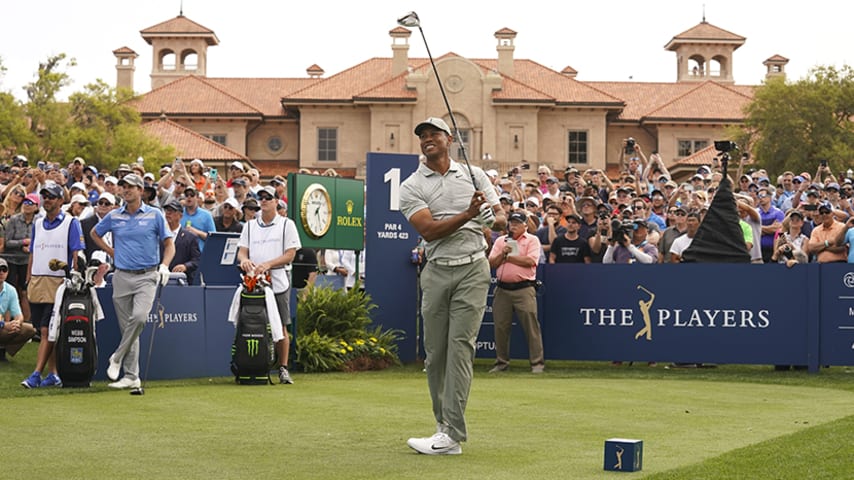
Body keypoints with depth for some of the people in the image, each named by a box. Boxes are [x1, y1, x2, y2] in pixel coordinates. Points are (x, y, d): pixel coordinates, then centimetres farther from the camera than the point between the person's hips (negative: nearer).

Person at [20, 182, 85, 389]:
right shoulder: (37, 223, 16)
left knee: (47, 331, -10)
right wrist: (28, 280, 14)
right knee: (44, 332, 7)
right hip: (37, 284, 6)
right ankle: (53, 374, 12)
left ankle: (36, 375, -13)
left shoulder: (71, 223, -1)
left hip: (58, 283, -6)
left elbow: (77, 255, -5)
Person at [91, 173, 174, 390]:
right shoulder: (114, 217, 8)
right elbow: (95, 233, 25)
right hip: (122, 276, 3)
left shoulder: (154, 215, 1)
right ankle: (131, 376, 8)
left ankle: (117, 357, -6)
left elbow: (169, 244, 4)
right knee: (126, 326, 4)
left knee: (139, 317, -25)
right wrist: (112, 252, 13)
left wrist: (164, 266, -12)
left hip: (147, 276, -3)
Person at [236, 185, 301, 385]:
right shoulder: (250, 225, 15)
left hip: (278, 284, -2)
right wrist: (244, 260, -15)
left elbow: (290, 255, -2)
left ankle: (283, 369, 3)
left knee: (281, 327, -2)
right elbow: (241, 250, 10)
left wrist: (267, 265, -16)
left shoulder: (286, 224, 5)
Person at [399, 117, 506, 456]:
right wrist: (467, 215, -22)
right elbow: (428, 230, -10)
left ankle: (453, 436, -14)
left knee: (460, 345, -11)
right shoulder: (412, 186, 4)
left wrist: (492, 219, -13)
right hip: (437, 272, 1)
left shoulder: (474, 175, 9)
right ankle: (443, 424, 17)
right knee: (435, 352, 3)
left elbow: (502, 220, 11)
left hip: (472, 269, -1)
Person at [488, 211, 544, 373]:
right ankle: (501, 363, 13)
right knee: (500, 327, 4)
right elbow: (492, 263, 9)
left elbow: (530, 261, -11)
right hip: (502, 290, 4)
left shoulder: (532, 240, 5)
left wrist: (508, 256, -4)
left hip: (524, 289, -4)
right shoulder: (500, 241, 18)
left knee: (530, 324, -9)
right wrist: (503, 253, -8)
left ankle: (537, 362, -7)